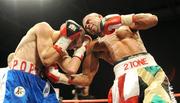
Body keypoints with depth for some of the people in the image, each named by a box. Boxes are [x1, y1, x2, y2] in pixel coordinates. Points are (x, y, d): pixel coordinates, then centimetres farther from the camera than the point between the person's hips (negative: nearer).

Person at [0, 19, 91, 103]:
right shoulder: (44, 28, -6)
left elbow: (71, 69, -4)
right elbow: (46, 59, -17)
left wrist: (81, 48, 5)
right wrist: (65, 40, -12)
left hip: (38, 83, 8)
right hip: (18, 78, -8)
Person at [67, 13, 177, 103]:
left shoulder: (125, 25, 20)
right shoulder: (94, 46, 24)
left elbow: (153, 19, 4)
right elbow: (87, 78, 22)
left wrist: (122, 19, -2)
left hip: (150, 69, -1)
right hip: (126, 76, 2)